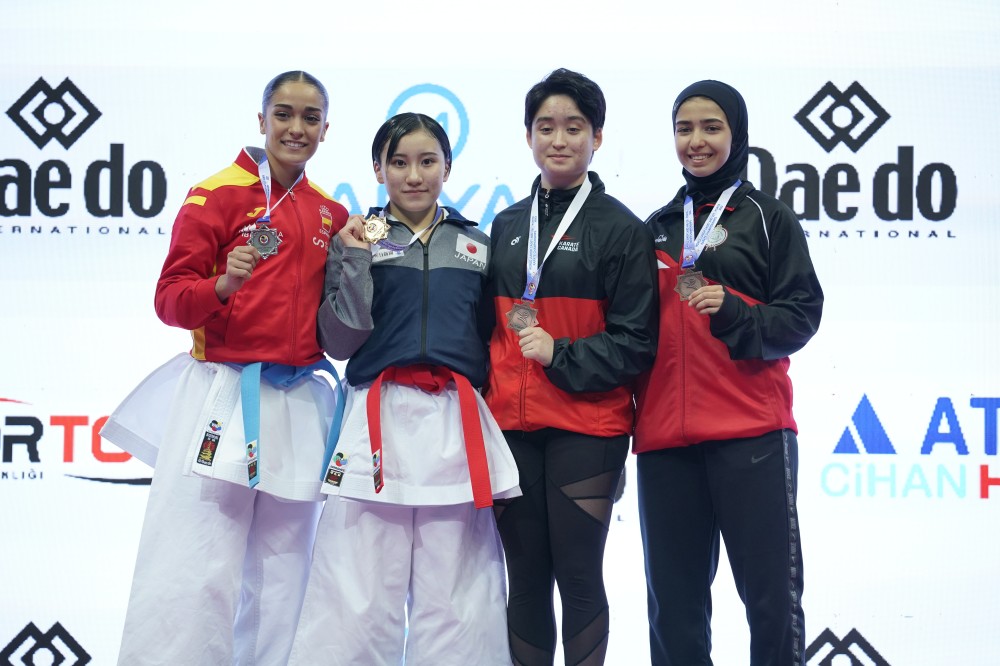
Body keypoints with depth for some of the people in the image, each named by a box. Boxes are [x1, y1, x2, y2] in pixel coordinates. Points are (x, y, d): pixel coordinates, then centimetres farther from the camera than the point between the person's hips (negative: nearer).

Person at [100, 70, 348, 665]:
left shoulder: (333, 214, 13)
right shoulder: (220, 194, -2)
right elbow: (170, 297, -5)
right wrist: (223, 285, -24)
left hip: (301, 404, 5)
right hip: (223, 396, -5)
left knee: (283, 576, 8)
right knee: (192, 573, -10)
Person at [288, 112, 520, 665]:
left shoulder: (477, 246, 16)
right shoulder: (359, 238, 10)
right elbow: (339, 341, 1)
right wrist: (355, 261, -7)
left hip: (458, 426, 2)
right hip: (379, 423, -1)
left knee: (458, 601, -1)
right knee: (359, 601, -6)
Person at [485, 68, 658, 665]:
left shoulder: (621, 228, -2)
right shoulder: (507, 226, 14)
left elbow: (636, 342, -5)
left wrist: (560, 356, -15)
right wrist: (481, 401, 12)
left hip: (585, 429, -5)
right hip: (511, 427, 5)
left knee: (578, 576, -1)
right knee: (526, 577, 10)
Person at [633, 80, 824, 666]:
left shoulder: (768, 217, 6)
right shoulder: (657, 228, 18)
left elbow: (801, 316, -1)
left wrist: (732, 312, -19)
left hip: (751, 432, -4)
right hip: (665, 437, 4)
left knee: (770, 594, -5)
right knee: (674, 601, 5)